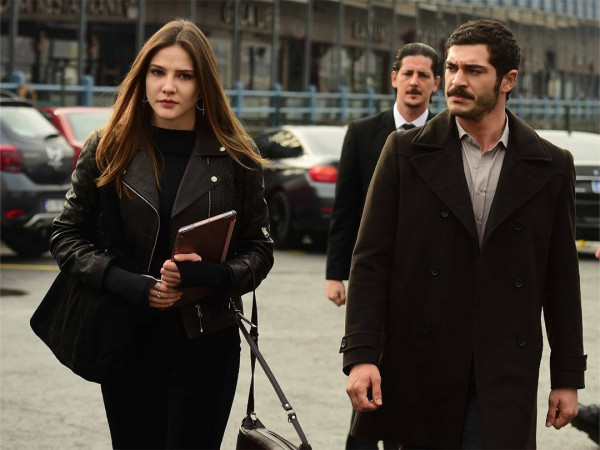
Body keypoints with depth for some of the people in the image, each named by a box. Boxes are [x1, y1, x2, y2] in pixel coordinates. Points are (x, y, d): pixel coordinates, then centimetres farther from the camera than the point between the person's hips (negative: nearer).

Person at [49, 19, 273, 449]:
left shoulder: (235, 158, -1)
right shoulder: (108, 150, 1)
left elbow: (259, 249, 3)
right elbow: (66, 236, 4)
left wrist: (211, 275, -19)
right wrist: (129, 285, -12)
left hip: (207, 344, -1)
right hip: (128, 343, 1)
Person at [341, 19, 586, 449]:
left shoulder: (550, 166, 6)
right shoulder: (406, 152, 3)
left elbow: (562, 279, 8)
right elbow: (370, 260, 0)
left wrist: (568, 377, 7)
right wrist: (360, 355, -10)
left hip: (504, 380, 0)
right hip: (418, 372, 0)